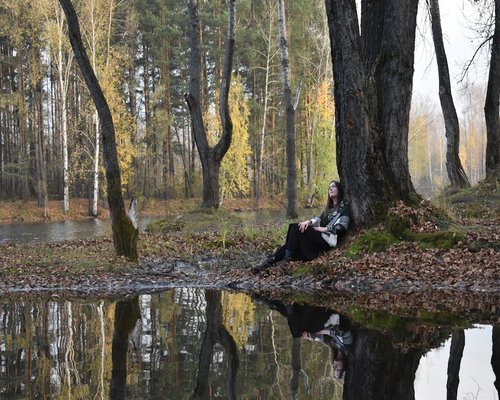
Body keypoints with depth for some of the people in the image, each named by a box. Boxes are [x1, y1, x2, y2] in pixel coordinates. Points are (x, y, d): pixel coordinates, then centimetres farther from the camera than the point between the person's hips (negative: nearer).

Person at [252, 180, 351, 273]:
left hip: (328, 239, -7)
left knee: (297, 229, -21)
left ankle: (287, 259, -24)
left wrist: (324, 229, -16)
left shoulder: (344, 206, 1)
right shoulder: (329, 207, 25)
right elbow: (319, 218, 12)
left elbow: (342, 226, -13)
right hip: (321, 236, 7)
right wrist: (309, 221, -9)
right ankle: (272, 260, -23)